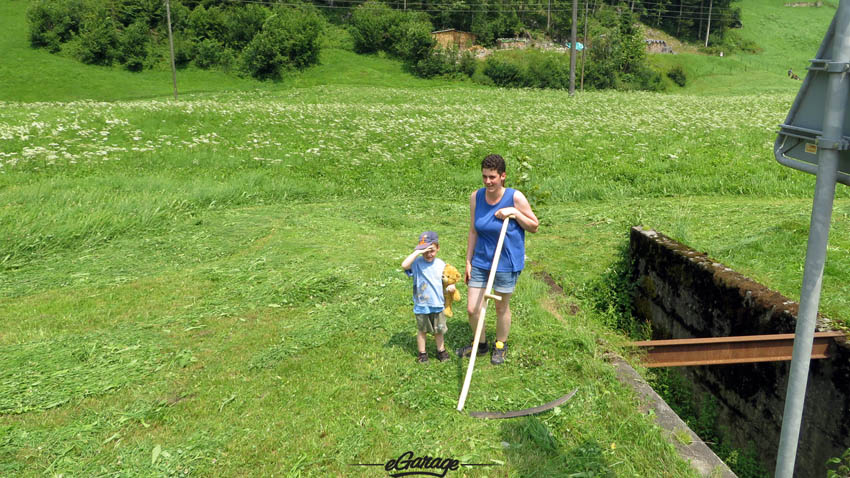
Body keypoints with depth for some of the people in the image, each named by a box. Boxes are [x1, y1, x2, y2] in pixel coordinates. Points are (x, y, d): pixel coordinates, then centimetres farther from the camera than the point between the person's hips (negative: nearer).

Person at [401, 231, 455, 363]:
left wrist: (451, 286, -10)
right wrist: (417, 252, -32)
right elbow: (404, 265, -33)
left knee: (439, 330, 17)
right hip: (421, 306, -3)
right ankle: (422, 353, 30)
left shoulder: (441, 265, -1)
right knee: (422, 330, 14)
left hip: (438, 304, 3)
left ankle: (441, 350, 36)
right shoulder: (417, 263, -13)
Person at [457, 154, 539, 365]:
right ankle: (480, 344, 32)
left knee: (502, 307, 13)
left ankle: (500, 346, 39)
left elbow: (534, 226, -3)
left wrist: (515, 213, -20)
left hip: (506, 263, -3)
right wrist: (468, 262, 6)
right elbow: (473, 232, 5)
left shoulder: (515, 197, -13)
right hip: (480, 261, 3)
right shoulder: (476, 197, -2)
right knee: (472, 309, 4)